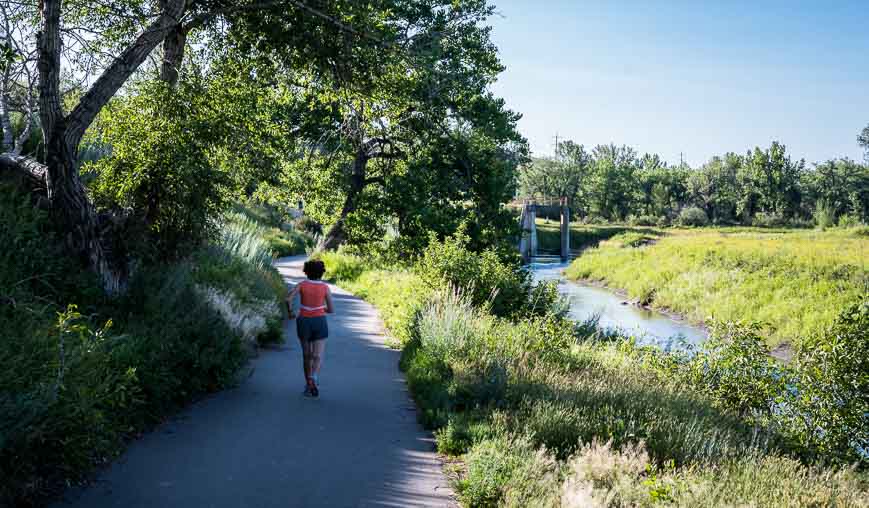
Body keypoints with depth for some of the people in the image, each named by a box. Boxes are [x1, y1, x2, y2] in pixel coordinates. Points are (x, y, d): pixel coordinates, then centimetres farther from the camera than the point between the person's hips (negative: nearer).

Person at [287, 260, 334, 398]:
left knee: (307, 355, 19)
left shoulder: (302, 285, -3)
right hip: (319, 323, -2)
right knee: (318, 357, -6)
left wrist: (290, 312, 3)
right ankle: (313, 379, -35)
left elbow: (288, 299, -17)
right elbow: (332, 310, -2)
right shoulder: (325, 287, -4)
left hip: (304, 323, 2)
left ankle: (308, 385, 23)